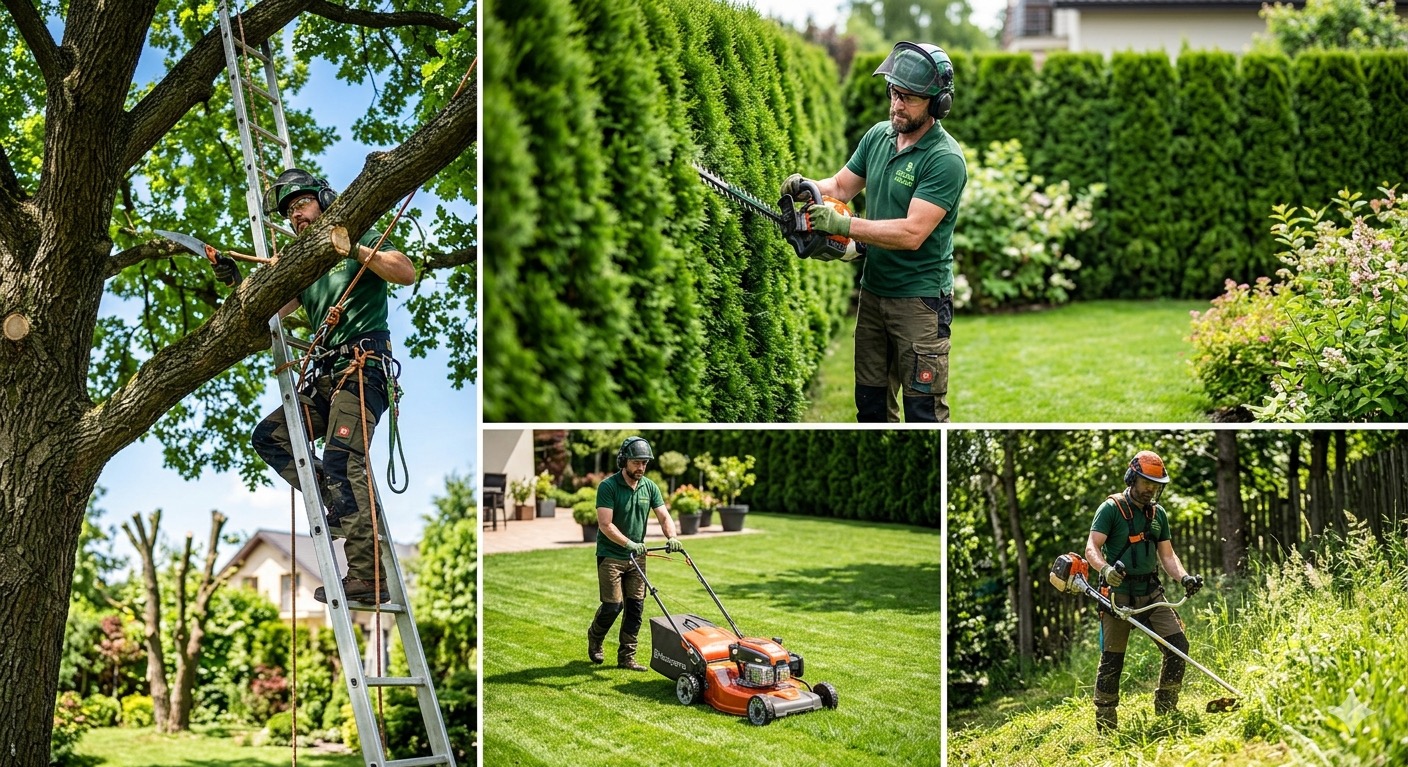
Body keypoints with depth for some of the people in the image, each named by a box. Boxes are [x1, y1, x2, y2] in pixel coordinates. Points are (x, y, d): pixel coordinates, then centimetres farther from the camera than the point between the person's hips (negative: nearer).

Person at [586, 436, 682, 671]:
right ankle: (595, 636, 23)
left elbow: (664, 517, 0)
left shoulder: (650, 487, 2)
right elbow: (605, 525, -20)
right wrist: (629, 543, -28)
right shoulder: (608, 486, -14)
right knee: (613, 605, -7)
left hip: (637, 556, 5)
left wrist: (672, 537, -19)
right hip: (611, 555, -5)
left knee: (635, 606, 2)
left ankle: (627, 656, 10)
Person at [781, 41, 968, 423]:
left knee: (923, 409, -1)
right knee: (870, 398, 18)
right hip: (873, 288, 8)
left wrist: (843, 224, -26)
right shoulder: (879, 136, 3)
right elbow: (841, 185, 11)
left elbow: (912, 233, -26)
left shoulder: (945, 159, -19)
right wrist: (807, 186, -11)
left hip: (919, 299, -7)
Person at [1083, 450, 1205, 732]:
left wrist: (1184, 577, -6)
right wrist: (1106, 569, -34)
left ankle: (1165, 711, 8)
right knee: (1112, 660, -2)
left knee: (1178, 645, -7)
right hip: (1119, 594, -5)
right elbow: (1091, 548, -13)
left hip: (1151, 593, 5)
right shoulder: (1111, 508, -5)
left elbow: (1167, 555, 13)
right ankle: (1105, 727, 8)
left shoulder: (1158, 513, 13)